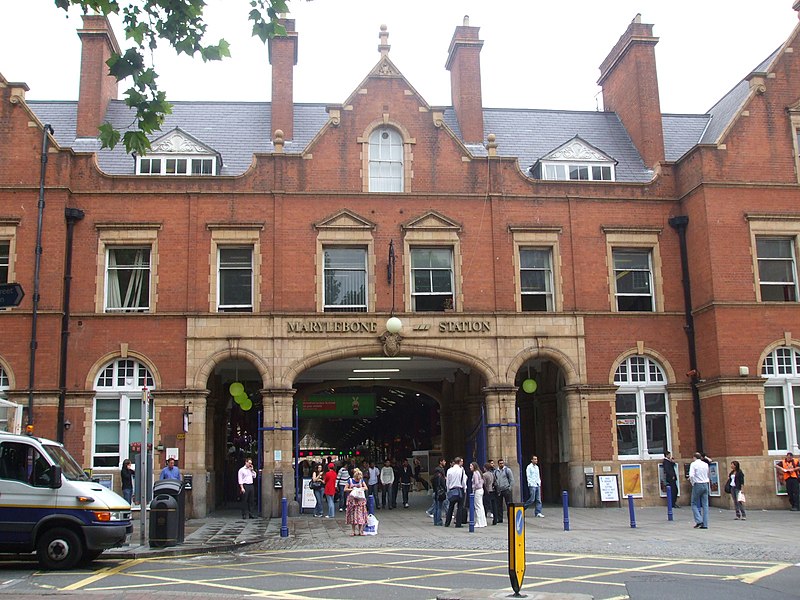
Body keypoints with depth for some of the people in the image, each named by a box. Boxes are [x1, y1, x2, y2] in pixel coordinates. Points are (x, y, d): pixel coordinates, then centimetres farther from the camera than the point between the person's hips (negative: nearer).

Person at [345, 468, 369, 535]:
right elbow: (345, 489, -3)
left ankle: (360, 531, 2)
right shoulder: (350, 480, -4)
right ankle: (354, 531, 9)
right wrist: (352, 489, -17)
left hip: (360, 499, 1)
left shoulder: (361, 480, 3)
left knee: (360, 515, -3)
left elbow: (366, 488, 5)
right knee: (353, 515, 1)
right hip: (352, 500, -1)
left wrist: (361, 488, -15)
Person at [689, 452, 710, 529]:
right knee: (705, 505, 6)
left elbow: (691, 475, -19)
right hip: (705, 484, 5)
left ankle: (699, 520, -8)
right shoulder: (706, 464, 9)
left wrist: (692, 483, -2)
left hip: (697, 485, -5)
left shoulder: (693, 464, -6)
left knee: (694, 504, 6)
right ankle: (705, 524, 4)